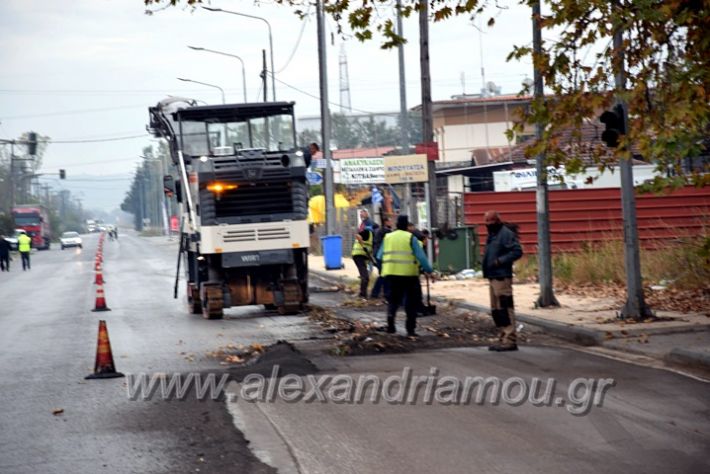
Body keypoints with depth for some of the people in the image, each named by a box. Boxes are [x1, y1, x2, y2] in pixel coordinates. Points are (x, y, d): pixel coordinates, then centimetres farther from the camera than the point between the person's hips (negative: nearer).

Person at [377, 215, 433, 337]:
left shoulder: (387, 237, 9)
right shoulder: (411, 238, -3)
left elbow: (380, 256, 12)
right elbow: (421, 257, -8)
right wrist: (429, 270, -3)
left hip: (391, 273, 3)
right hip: (409, 273, -3)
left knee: (393, 299, 14)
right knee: (411, 302, 7)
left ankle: (390, 317, -14)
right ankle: (410, 329, 6)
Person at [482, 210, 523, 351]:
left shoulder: (506, 234, -10)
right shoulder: (492, 235, 20)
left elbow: (517, 251, -18)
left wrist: (500, 261, -21)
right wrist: (486, 267, 12)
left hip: (502, 278, -11)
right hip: (493, 277, 11)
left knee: (505, 308, -11)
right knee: (496, 309, 13)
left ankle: (510, 340, -11)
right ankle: (503, 338, 19)